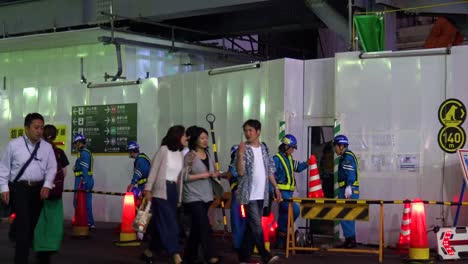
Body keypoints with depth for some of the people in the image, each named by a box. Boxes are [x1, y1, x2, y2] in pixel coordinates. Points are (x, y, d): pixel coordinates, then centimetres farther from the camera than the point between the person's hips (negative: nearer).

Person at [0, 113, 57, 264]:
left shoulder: (47, 147, 6)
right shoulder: (14, 145, -2)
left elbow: (51, 168, 5)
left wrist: (47, 185, -10)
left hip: (38, 189, 4)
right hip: (19, 188, -4)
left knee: (33, 224, 11)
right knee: (24, 223, -13)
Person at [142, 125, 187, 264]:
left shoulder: (181, 154, 12)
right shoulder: (164, 150, -8)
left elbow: (180, 175, 10)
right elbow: (154, 170, -7)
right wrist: (148, 189, -8)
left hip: (173, 191, 7)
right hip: (161, 191, -7)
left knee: (162, 224, 10)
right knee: (170, 224, -10)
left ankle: (149, 252, 25)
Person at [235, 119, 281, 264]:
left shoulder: (264, 148, 10)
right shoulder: (244, 149, -6)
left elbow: (270, 170, 16)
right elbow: (240, 172, -14)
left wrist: (276, 187, 12)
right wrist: (240, 154, -26)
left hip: (262, 195, 6)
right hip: (249, 195, -5)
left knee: (252, 226, 8)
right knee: (257, 225, -10)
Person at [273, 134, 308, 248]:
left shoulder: (289, 158, 16)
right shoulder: (277, 159, -12)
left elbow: (297, 168, 30)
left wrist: (306, 163, 14)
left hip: (289, 193, 9)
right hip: (282, 192, -9)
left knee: (283, 214, 12)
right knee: (295, 210, -21)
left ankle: (280, 241, 18)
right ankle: (282, 230, -7)